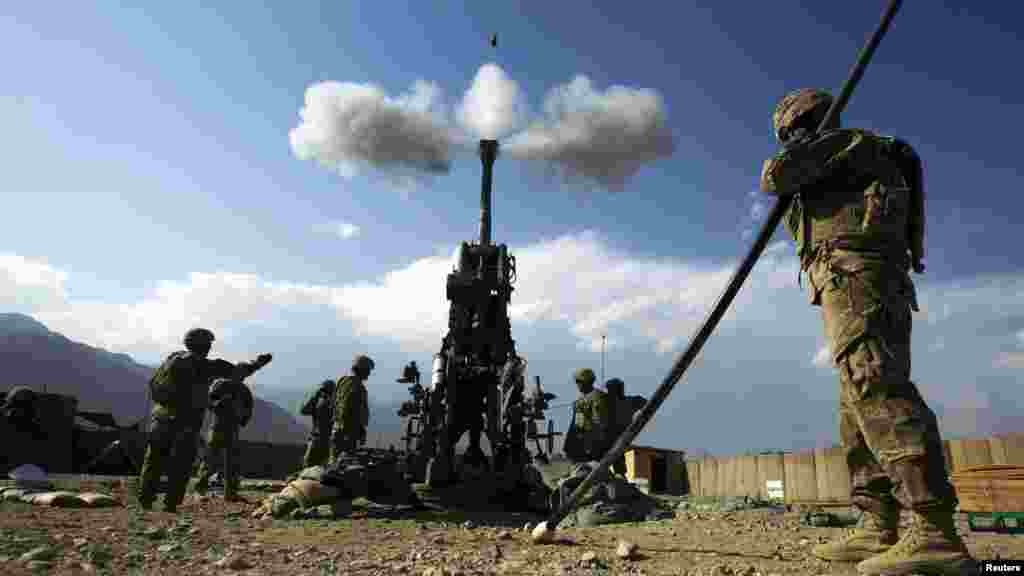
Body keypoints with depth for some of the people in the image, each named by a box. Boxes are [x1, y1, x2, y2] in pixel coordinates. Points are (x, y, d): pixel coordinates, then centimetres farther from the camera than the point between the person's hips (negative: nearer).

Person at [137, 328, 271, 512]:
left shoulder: (172, 358, 7)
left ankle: (145, 499, 17)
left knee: (154, 461, 14)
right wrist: (257, 363, 8)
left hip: (161, 416, 5)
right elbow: (236, 371, -1)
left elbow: (152, 383, 12)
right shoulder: (204, 365, -6)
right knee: (181, 465, 4)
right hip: (185, 422, -5)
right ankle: (170, 503, 3)